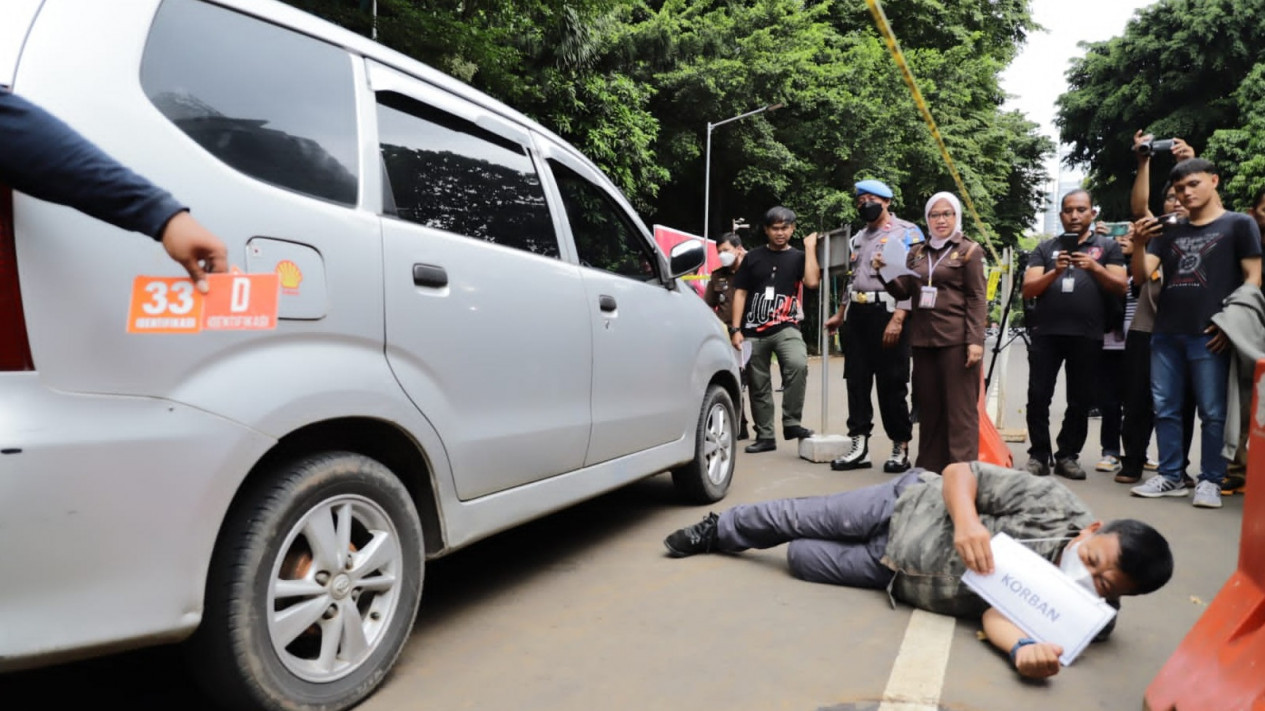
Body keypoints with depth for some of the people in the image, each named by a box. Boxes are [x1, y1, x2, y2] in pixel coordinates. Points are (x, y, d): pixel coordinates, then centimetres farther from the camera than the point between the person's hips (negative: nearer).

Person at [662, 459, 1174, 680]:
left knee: (800, 558, 4)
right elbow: (960, 470, -20)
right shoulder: (1057, 505, -24)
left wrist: (1025, 649, -51)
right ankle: (718, 530, 44)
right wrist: (966, 520, -40)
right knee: (798, 520, 9)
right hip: (910, 504, -1)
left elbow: (997, 612, -28)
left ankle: (720, 534, 41)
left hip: (897, 574, 1)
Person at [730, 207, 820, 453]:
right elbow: (740, 293, 7)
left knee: (798, 365, -28)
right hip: (754, 331, 2)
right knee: (759, 386, 6)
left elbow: (813, 282, -11)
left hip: (785, 328, -1)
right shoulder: (753, 257, 10)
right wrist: (736, 329, -2)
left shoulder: (798, 257, 9)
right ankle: (765, 436, 19)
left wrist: (810, 247, -5)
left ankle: (791, 423, -14)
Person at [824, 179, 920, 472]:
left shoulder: (906, 233, -4)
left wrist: (898, 319, -22)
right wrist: (840, 315, 23)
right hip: (857, 315, 7)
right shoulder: (858, 238, 20)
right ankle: (858, 445, 10)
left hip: (888, 315, -7)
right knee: (857, 381, 5)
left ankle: (901, 448, 9)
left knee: (891, 384, -2)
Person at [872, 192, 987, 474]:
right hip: (923, 339, 5)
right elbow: (904, 292, 15)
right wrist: (884, 272, -3)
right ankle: (930, 466, 18)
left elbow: (977, 299, -3)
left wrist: (975, 341, -13)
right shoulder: (917, 252, 16)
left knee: (960, 408, -2)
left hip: (956, 340, -5)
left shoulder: (969, 250, 3)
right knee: (929, 406, 9)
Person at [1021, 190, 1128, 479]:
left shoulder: (1108, 247, 12)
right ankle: (1038, 455, 6)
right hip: (1046, 332, 0)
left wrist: (1094, 267, -12)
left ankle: (1067, 456, 15)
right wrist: (1055, 272, -12)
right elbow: (1028, 290, 4)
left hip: (1088, 335, 0)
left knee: (1080, 401, 5)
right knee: (1038, 397, -3)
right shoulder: (1045, 248, 13)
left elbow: (1120, 288, 3)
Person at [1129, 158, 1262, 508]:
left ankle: (1210, 481, 6)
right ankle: (1171, 476, 13)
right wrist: (1140, 243, -12)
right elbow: (1142, 272, 8)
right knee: (1165, 409, 5)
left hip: (1209, 334, -4)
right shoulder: (1170, 231, 17)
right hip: (1165, 333, 4)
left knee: (1212, 412, -2)